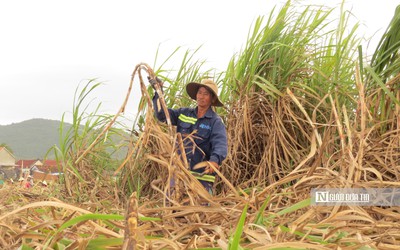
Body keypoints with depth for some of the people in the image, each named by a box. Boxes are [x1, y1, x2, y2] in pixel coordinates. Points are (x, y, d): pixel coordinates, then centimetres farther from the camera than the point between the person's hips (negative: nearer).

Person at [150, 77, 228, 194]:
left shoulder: (215, 121, -7)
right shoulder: (184, 113, 9)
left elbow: (220, 144, -20)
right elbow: (162, 114, 10)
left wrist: (215, 159, -41)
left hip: (201, 176, -4)